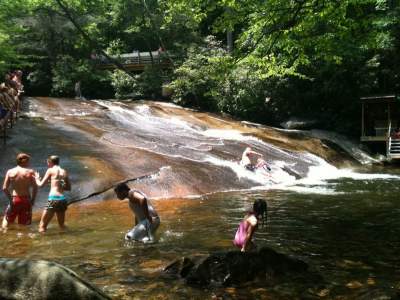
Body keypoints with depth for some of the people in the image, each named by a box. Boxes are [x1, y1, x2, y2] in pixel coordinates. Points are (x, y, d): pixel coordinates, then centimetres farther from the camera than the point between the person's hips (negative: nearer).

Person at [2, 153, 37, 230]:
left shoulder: (10, 172, 1)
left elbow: (4, 188, -3)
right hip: (26, 200, -1)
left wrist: (10, 198, 9)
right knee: (25, 223, 10)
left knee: (7, 219, 21)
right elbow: (35, 187, -9)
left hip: (14, 199, 1)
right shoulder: (30, 172, -4)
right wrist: (32, 200, 1)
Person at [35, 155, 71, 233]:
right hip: (63, 199, 6)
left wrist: (37, 178, 24)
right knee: (62, 225, 23)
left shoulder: (50, 170, 2)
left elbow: (41, 184, 5)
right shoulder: (64, 172, 15)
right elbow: (69, 188, 22)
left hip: (53, 199, -5)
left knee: (42, 226, 1)